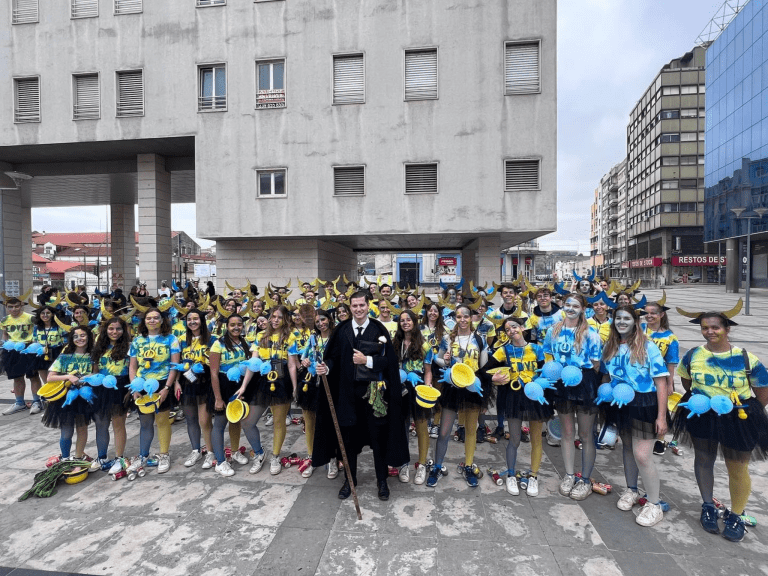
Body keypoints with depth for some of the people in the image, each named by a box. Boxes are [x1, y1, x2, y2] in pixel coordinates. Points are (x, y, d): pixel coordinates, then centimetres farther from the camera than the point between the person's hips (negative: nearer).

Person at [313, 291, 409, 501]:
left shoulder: (379, 330, -3)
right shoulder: (342, 330, 4)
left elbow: (388, 360, -7)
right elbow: (334, 356, 6)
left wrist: (367, 360, -19)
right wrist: (326, 367, -14)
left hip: (373, 390, -2)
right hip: (348, 391, 2)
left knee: (378, 435, 8)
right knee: (348, 435, 12)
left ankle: (382, 480, 27)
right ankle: (350, 479, 32)